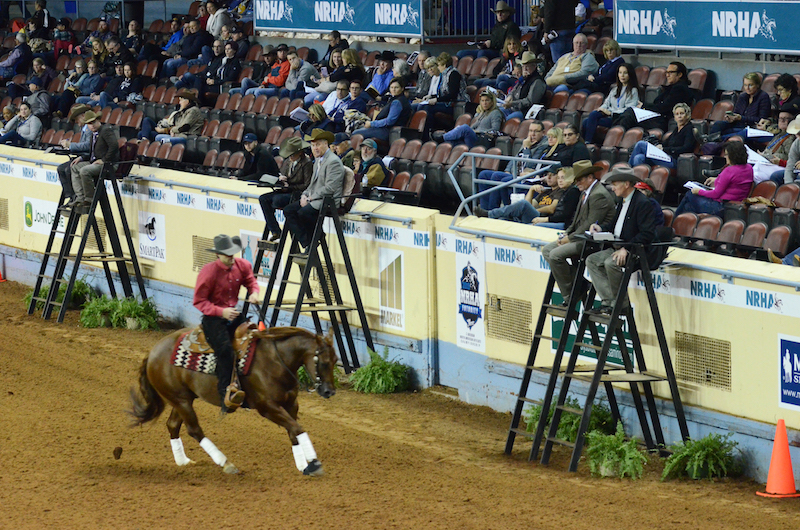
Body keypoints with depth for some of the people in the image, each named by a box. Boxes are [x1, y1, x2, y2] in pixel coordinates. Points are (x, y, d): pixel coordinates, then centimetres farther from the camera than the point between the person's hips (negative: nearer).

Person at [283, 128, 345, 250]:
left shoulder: (333, 162, -12)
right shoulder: (318, 160, 20)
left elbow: (330, 188, -19)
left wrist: (311, 198, -15)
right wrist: (305, 195, 5)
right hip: (314, 199, 10)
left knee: (303, 213, -31)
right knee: (288, 210, -6)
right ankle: (306, 243, -13)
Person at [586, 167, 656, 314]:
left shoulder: (642, 203, -16)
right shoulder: (622, 201, 15)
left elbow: (648, 234, -22)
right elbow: (614, 225, 25)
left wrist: (626, 249, -27)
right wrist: (601, 228, 4)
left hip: (637, 252, -10)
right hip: (618, 247, 10)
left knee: (611, 263, -30)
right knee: (591, 260, -1)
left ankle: (621, 304, -14)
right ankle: (608, 301, -7)